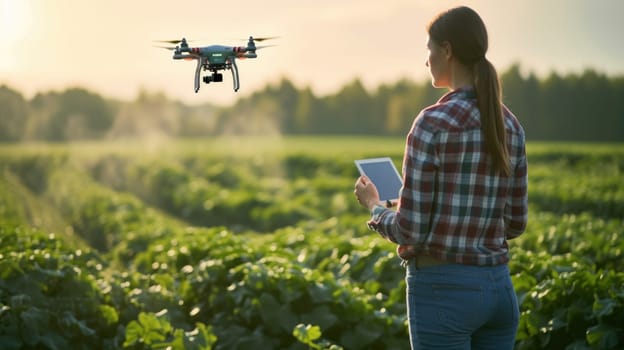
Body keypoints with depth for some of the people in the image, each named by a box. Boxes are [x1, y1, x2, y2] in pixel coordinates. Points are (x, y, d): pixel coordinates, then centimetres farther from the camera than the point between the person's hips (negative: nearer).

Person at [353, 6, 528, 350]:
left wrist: (374, 207, 6)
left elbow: (410, 231, -14)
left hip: (443, 290, -7)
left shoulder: (433, 123, -15)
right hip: (499, 288, 7)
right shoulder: (510, 125, 7)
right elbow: (514, 223, 12)